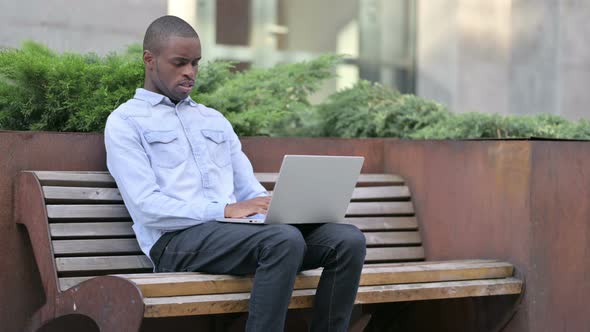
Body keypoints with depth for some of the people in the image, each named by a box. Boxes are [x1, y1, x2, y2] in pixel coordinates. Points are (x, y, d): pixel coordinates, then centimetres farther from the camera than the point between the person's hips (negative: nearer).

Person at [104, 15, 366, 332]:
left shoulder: (215, 120, 27)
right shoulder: (124, 122, 6)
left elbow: (251, 189, 21)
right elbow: (146, 208, -8)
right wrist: (225, 210, -17)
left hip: (239, 229, 6)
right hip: (177, 238, -6)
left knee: (348, 239, -18)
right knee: (286, 240, -35)